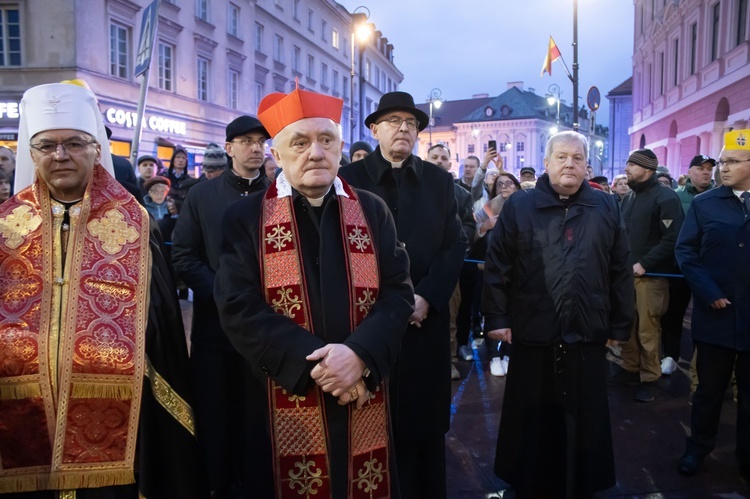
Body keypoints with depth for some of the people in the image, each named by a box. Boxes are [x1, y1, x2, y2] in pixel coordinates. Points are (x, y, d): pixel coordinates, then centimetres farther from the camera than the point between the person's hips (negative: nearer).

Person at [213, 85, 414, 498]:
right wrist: (315, 362, -17)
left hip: (365, 404, 3)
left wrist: (359, 354, -17)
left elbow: (398, 291, 0)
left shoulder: (372, 211, 5)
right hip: (287, 405, -2)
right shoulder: (245, 217, -2)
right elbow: (238, 307, -9)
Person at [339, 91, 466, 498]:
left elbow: (455, 246, 3)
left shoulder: (439, 180, 10)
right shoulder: (349, 178, 1)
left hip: (427, 319, 3)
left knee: (424, 420, 12)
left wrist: (426, 297, -10)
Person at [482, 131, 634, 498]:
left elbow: (620, 271, 7)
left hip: (587, 335, 2)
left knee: (584, 420, 15)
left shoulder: (606, 209, 6)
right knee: (532, 420, 12)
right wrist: (496, 318, -7)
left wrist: (620, 325, 5)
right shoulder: (519, 206, 0)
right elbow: (497, 266, -3)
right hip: (532, 333, -1)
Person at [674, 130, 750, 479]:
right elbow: (684, 251, -1)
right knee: (710, 388, 13)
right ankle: (698, 448, 30)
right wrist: (708, 292, -11)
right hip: (716, 313, 0)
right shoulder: (704, 204, 1)